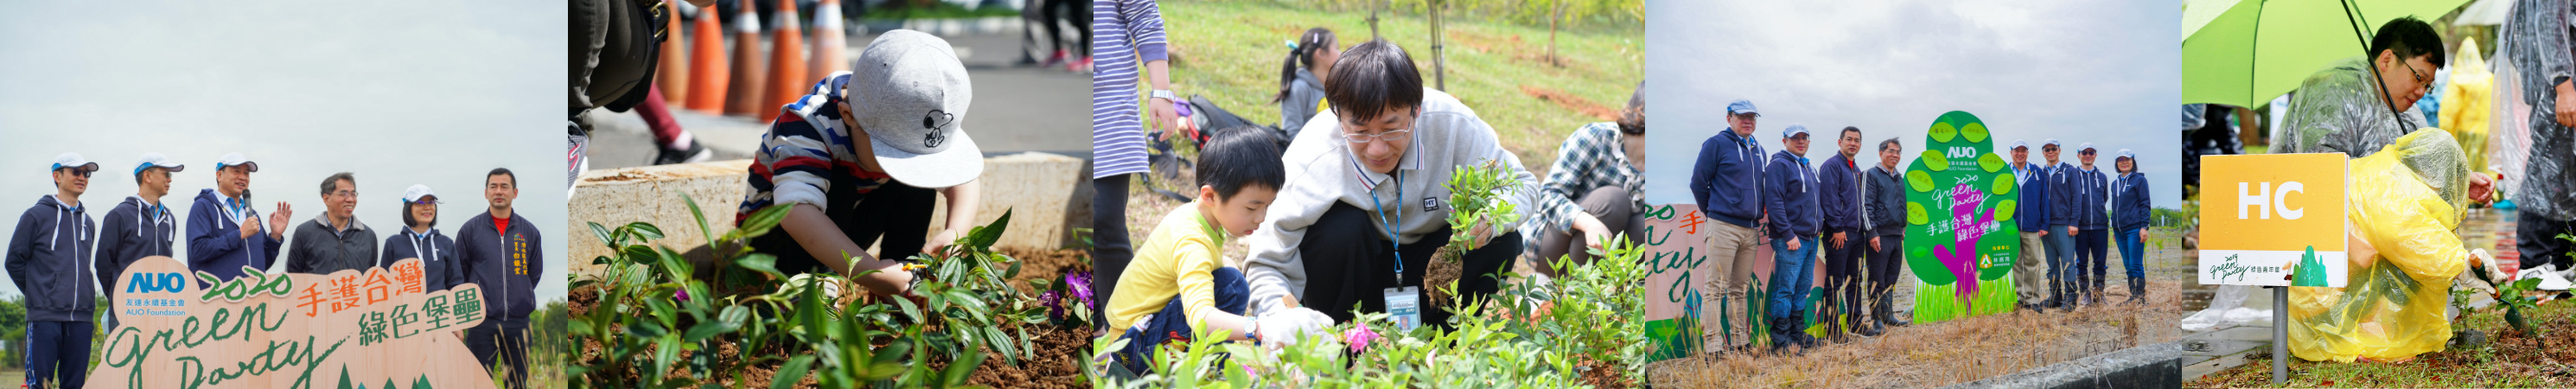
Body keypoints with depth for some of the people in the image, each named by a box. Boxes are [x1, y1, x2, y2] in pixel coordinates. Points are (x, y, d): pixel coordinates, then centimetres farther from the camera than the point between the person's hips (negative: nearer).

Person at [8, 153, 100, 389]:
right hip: (45, 317, -5)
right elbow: (15, 261, 2)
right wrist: (38, 294, 2)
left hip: (81, 317, 5)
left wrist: (85, 298, 12)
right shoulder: (36, 216, 0)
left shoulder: (88, 223, 17)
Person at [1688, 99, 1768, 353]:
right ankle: (1714, 346, -10)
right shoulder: (1716, 144, -3)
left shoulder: (1758, 150, 17)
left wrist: (1761, 214, 17)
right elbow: (1698, 182, -3)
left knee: (1740, 289, 11)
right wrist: (1712, 213, 3)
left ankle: (1740, 343, 15)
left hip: (1751, 229, 7)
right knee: (1717, 288, -8)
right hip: (1724, 226, -7)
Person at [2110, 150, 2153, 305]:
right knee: (2128, 266, 6)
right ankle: (2133, 298, 9)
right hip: (2120, 230, 6)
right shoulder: (2115, 183, 17)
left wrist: (2144, 227, -13)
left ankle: (2140, 298, -7)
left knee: (2136, 265, -9)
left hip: (2134, 228, -6)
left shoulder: (2139, 180, -1)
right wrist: (2114, 228, 17)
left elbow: (2145, 205, -5)